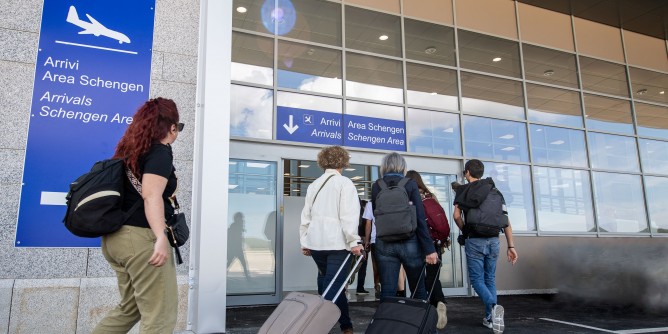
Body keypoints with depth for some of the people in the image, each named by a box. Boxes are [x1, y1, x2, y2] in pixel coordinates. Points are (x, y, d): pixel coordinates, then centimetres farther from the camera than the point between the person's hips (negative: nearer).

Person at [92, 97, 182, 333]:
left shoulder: (131, 150, 16)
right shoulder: (160, 151, -8)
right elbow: (151, 195, -21)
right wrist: (161, 237, -29)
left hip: (116, 236, 9)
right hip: (141, 237, -9)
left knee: (130, 308, 22)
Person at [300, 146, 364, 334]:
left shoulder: (314, 185, 12)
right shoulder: (345, 183, -4)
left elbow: (306, 215, 12)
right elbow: (348, 216, -13)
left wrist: (304, 242, 17)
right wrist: (354, 242, -11)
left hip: (315, 241, 6)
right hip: (337, 242, -6)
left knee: (327, 283, 17)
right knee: (334, 286, -3)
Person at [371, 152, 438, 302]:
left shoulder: (376, 186, 3)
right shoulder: (410, 184, -4)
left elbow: (377, 216, 8)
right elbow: (420, 218, -8)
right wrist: (429, 249, -8)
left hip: (384, 244, 2)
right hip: (409, 243, -1)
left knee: (387, 291, 3)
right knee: (418, 289, 12)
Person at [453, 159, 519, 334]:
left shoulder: (463, 190, 3)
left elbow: (457, 216, -8)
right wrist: (511, 246, 5)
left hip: (474, 240, -4)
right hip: (493, 240, 4)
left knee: (477, 279, 3)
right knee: (490, 278, 16)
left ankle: (493, 306, -22)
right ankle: (490, 318, 15)